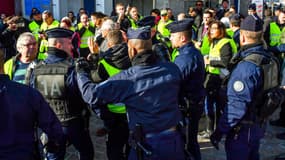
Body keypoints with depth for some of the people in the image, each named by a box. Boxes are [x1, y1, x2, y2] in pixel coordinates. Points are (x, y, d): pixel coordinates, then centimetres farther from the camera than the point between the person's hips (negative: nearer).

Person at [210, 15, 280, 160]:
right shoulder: (270, 59, -1)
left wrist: (220, 131, -20)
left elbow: (237, 105, -28)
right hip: (259, 124, 8)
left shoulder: (246, 66, -27)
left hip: (243, 128, -8)